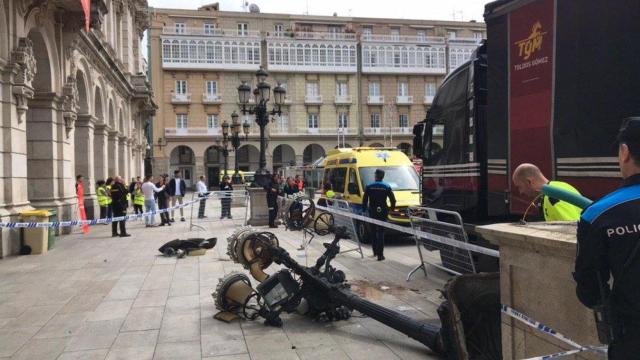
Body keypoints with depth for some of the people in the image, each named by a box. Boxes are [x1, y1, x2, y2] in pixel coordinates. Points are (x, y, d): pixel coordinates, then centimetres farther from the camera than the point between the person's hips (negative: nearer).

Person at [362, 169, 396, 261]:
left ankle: (375, 251, 25)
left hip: (372, 212, 1)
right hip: (382, 213, -1)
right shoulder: (386, 187, -3)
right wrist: (392, 208, 13)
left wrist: (365, 208, 11)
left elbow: (364, 200, -3)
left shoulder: (369, 186, -2)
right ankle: (380, 255, -5)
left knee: (373, 232, 17)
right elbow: (393, 200, -4)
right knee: (381, 233, 0)